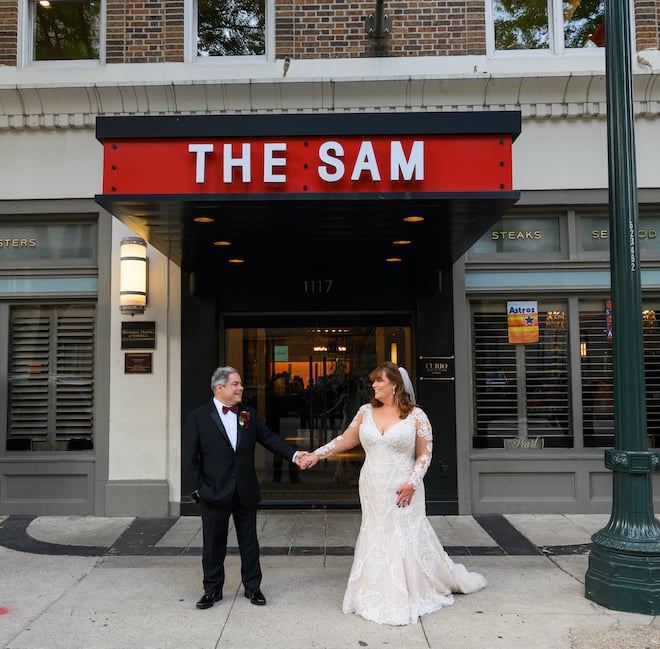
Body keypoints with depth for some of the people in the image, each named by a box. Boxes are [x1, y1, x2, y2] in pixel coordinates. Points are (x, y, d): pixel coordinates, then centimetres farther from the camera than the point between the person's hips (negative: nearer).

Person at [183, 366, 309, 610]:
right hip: (214, 493, -3)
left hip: (246, 491, 3)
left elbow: (269, 437, 1)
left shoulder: (248, 415, 5)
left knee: (249, 541, 12)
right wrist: (200, 487, -7)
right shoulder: (198, 417, -6)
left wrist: (293, 454, -12)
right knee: (213, 543, 9)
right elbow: (190, 457, -4)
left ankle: (252, 587, 27)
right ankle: (212, 589, 26)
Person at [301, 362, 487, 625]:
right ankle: (380, 597, 26)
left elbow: (424, 453, -5)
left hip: (402, 491, -4)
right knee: (375, 539, 10)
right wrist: (317, 454, 4)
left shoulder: (415, 415, -7)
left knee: (407, 539, 3)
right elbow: (346, 439, 9)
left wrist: (412, 483, -14)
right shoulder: (366, 411, 4)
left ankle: (412, 596, 21)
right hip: (372, 491, 4)